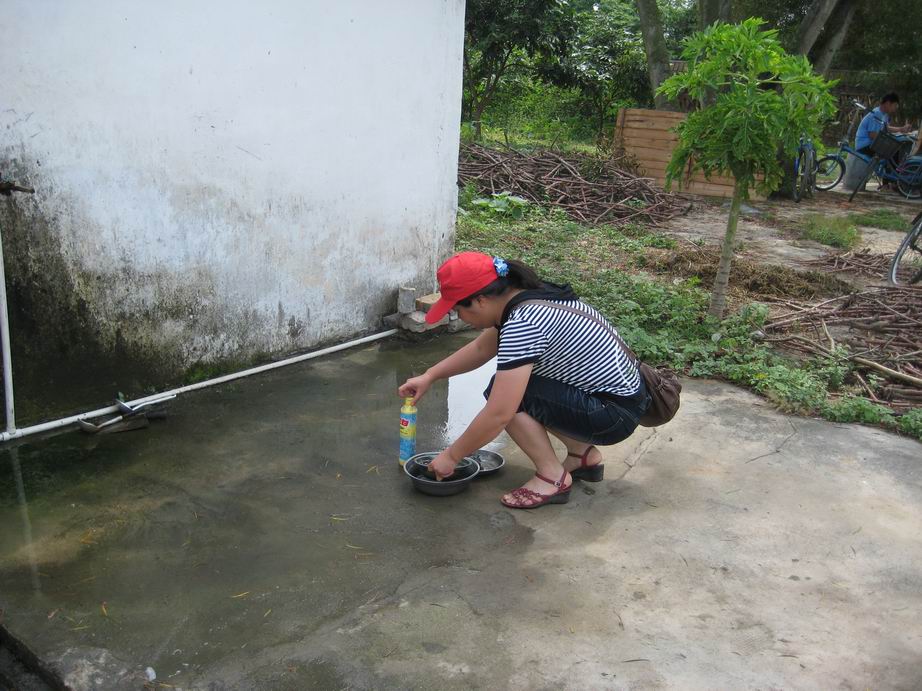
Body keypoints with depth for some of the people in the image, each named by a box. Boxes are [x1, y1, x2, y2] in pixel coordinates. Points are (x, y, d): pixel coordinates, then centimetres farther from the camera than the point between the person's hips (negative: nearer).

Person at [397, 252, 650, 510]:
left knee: (504, 393, -15)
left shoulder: (522, 324, -27)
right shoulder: (525, 295, 1)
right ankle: (584, 455, 19)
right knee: (511, 386, 14)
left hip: (616, 415, -9)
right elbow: (481, 348, 18)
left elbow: (498, 414, -27)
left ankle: (553, 478, -3)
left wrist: (451, 456, -13)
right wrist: (429, 376, 15)